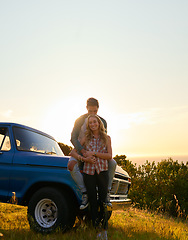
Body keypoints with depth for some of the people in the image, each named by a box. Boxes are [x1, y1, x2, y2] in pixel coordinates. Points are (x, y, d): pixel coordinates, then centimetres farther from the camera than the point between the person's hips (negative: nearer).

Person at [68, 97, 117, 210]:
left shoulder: (103, 122, -2)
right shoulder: (80, 120, -12)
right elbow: (73, 138, -20)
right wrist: (83, 151, -39)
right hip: (80, 151, -2)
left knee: (113, 163, -23)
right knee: (71, 165, -34)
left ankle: (107, 192, -12)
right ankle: (85, 194, -27)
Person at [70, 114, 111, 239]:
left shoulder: (106, 138, 8)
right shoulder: (86, 138, 9)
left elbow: (109, 156, -2)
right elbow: (73, 152, 7)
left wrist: (94, 153, -10)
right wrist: (85, 159, -9)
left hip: (102, 171, -1)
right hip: (88, 172, 1)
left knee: (103, 201, -1)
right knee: (93, 201, 4)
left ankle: (104, 230, 10)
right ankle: (96, 229, 12)